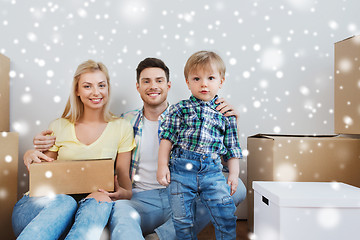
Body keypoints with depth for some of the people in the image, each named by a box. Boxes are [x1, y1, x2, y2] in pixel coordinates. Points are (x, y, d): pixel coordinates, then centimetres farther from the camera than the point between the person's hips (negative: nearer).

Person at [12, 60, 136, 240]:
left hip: (91, 201, 0)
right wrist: (30, 157, -5)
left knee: (102, 201, -36)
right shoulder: (58, 127, 11)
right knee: (64, 202, -36)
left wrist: (123, 193, -15)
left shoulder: (122, 128, 9)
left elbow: (123, 176, 10)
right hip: (49, 201, 0)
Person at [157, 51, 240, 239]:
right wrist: (162, 165, -2)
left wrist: (233, 174, 7)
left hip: (212, 169, 1)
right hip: (181, 168, 0)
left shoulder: (225, 113, 12)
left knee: (225, 213, -7)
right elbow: (167, 138, 5)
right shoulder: (180, 109, 7)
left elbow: (231, 147, 14)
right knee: (182, 217, 4)